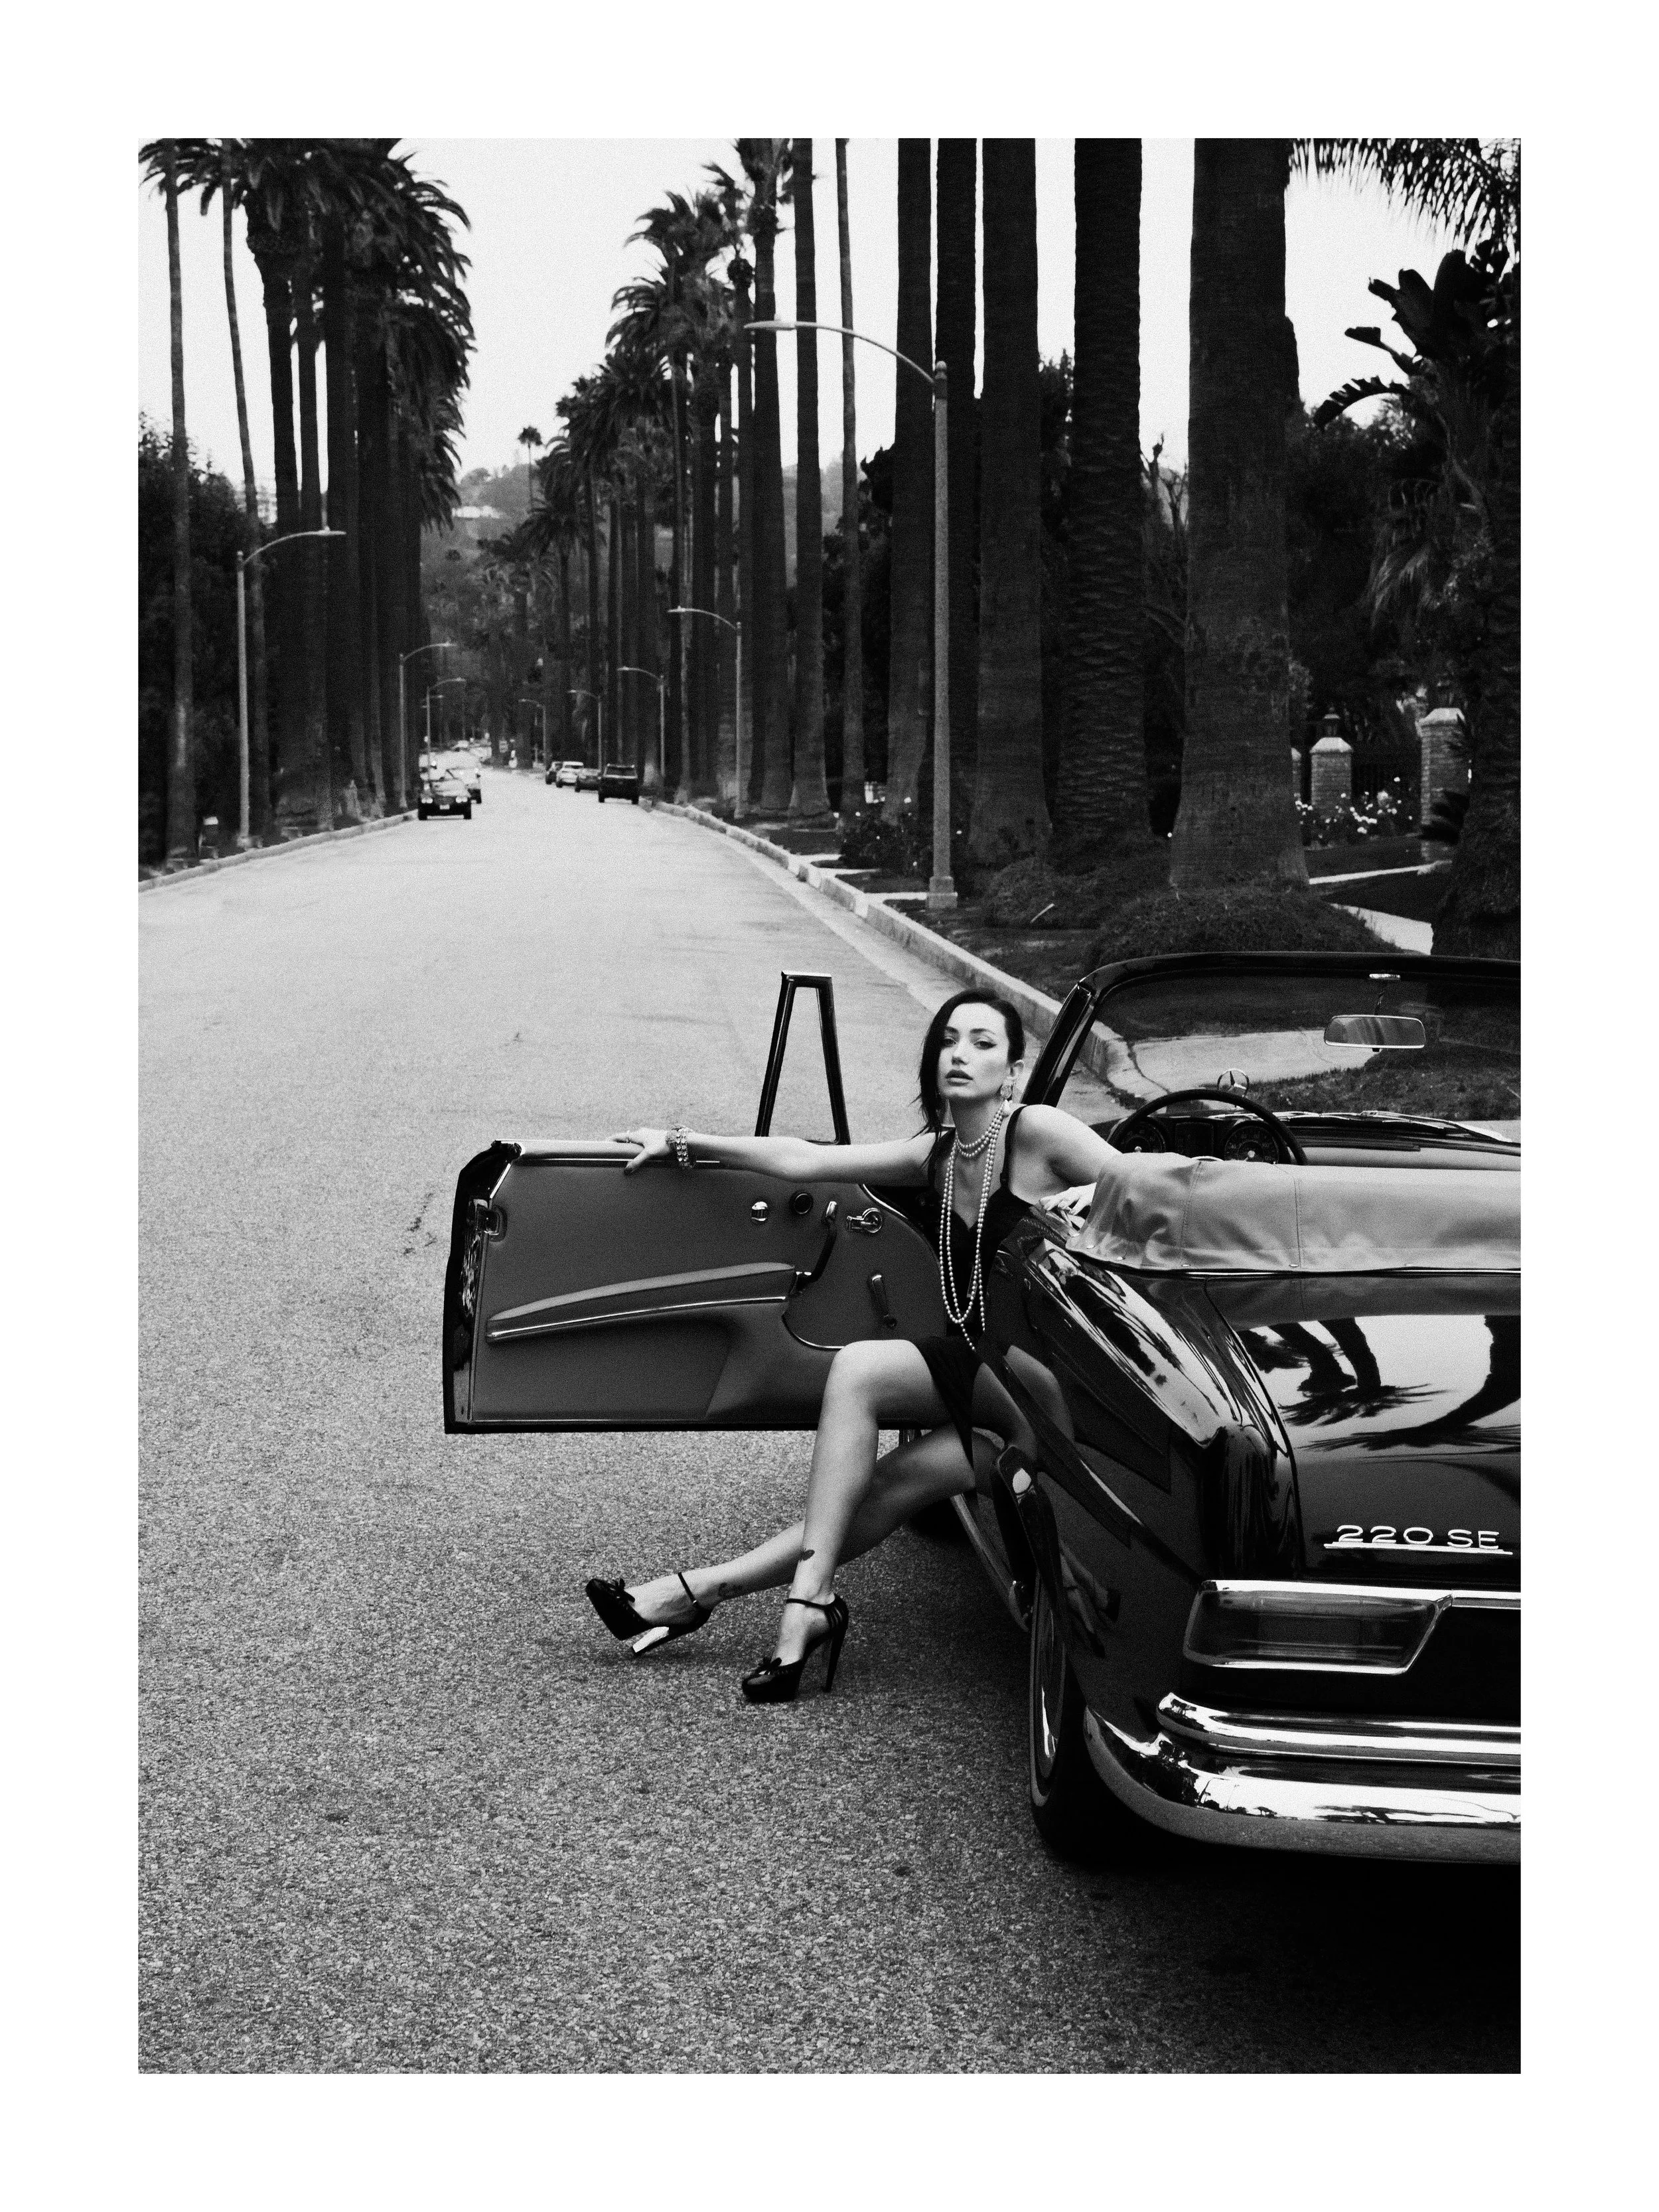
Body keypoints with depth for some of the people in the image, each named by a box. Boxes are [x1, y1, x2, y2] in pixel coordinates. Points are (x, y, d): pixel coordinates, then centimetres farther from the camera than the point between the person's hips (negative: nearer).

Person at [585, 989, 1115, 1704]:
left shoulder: (1038, 1133, -9)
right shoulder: (935, 1155, 12)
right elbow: (802, 1159, 12)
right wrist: (681, 1144, 11)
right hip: (987, 1371, 6)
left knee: (858, 1369, -23)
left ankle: (810, 1600, -23)